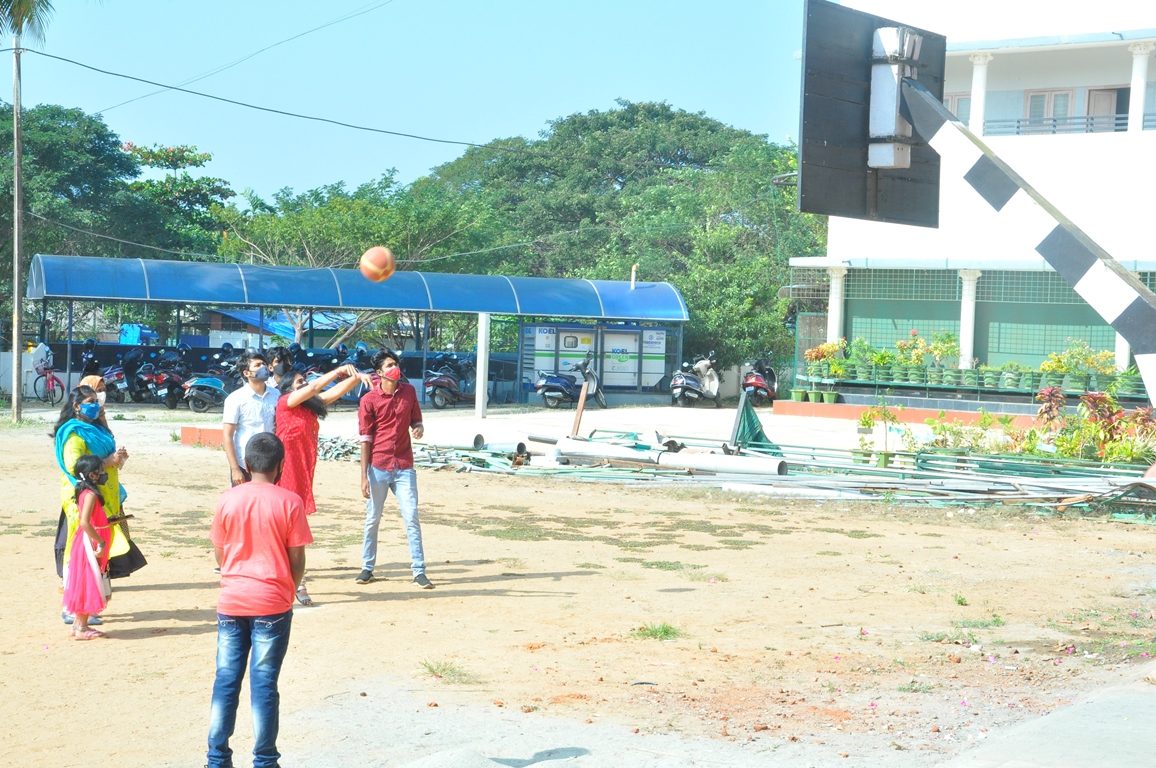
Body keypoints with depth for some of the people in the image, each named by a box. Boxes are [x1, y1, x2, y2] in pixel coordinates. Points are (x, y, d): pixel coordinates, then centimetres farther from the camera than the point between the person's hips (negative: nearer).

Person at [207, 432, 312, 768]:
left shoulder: (228, 499, 0)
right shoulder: (289, 502, -8)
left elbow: (220, 553, 7)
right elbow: (297, 560, -5)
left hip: (231, 601, 2)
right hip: (272, 604, -2)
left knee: (226, 680, 9)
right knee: (264, 684, 2)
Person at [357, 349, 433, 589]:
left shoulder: (409, 391, 4)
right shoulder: (369, 400, -6)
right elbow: (365, 439, -5)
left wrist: (418, 429, -9)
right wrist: (364, 476, -8)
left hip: (404, 466, 2)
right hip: (378, 467, -2)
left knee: (411, 518, -2)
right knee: (372, 519, 8)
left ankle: (419, 571, 0)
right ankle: (367, 567, 20)